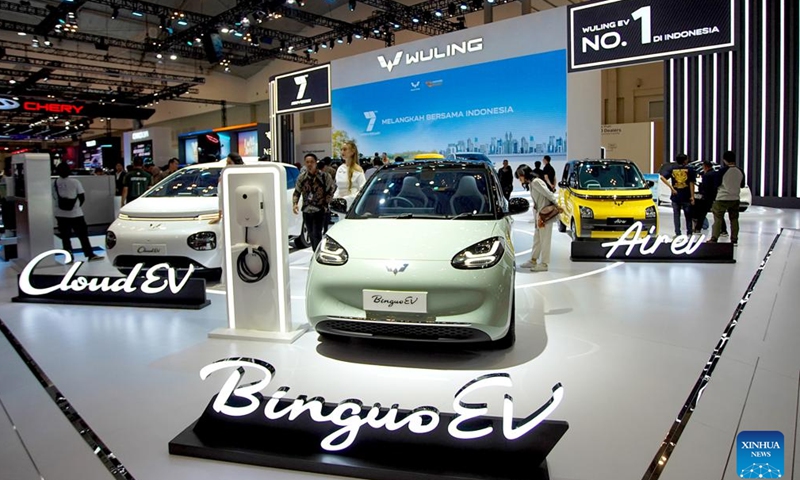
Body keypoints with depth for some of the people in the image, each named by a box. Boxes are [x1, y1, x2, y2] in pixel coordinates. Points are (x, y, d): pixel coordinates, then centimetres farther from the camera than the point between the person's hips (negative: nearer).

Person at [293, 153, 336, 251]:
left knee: (317, 235, -13)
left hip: (320, 211, -4)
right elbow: (297, 192, 10)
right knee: (311, 235, 12)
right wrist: (294, 204, -6)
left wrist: (327, 201, -2)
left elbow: (333, 188, 1)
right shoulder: (301, 177, 4)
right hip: (306, 210, 5)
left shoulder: (324, 176, -7)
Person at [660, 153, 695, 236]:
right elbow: (691, 184, -4)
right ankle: (689, 233, 14)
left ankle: (678, 233, 2)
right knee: (688, 215, 11)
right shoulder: (690, 169, -2)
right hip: (686, 197, -1)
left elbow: (662, 177, -11)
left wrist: (671, 187, -9)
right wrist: (692, 196, -2)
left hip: (675, 196, 1)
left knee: (676, 215, 6)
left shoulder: (672, 168, 2)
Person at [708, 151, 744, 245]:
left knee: (718, 219, 0)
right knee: (734, 219, 12)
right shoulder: (740, 171, 2)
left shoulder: (723, 170, -14)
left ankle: (714, 238, -4)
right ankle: (734, 239, 13)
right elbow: (742, 185, 12)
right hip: (735, 198, 5)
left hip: (722, 198, -4)